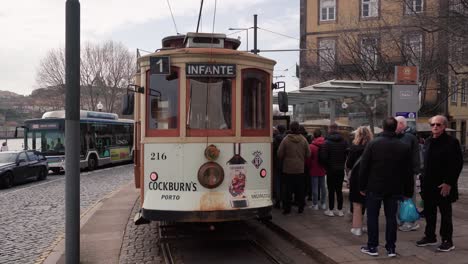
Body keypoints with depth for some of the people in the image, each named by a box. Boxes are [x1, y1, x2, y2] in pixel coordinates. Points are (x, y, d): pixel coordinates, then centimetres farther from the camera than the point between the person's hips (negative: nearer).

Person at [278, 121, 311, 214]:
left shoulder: (286, 140, -11)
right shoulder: (303, 140, -3)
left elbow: (280, 154, -7)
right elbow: (308, 154, 2)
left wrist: (282, 162, 12)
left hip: (288, 169, -2)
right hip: (300, 169, 2)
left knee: (288, 189, 4)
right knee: (300, 189, 11)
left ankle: (287, 208, 7)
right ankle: (301, 207, 16)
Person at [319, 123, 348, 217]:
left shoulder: (327, 142, -13)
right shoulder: (344, 142, 1)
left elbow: (323, 157, -16)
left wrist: (326, 166, 1)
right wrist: (342, 164, 13)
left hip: (331, 170, -4)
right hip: (341, 169, 4)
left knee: (331, 190, 3)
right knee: (339, 190, 11)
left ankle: (330, 210, 8)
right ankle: (340, 210, 16)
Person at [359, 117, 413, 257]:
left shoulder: (373, 143, -7)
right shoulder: (404, 147, 1)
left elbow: (363, 167, -7)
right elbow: (408, 171, 4)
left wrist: (362, 186, 1)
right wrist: (408, 191, 10)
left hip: (374, 187, -2)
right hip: (394, 189, 2)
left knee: (372, 217, 7)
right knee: (391, 217, 9)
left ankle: (372, 247, 11)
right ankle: (391, 248, 14)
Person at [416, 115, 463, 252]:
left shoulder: (452, 142, -10)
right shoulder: (428, 142, 11)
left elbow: (457, 165, -14)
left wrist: (449, 183, -18)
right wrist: (425, 181, 11)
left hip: (444, 186, -6)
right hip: (428, 185, 6)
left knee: (445, 214, 4)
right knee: (429, 212, 14)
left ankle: (447, 241, 14)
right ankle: (430, 236, 28)